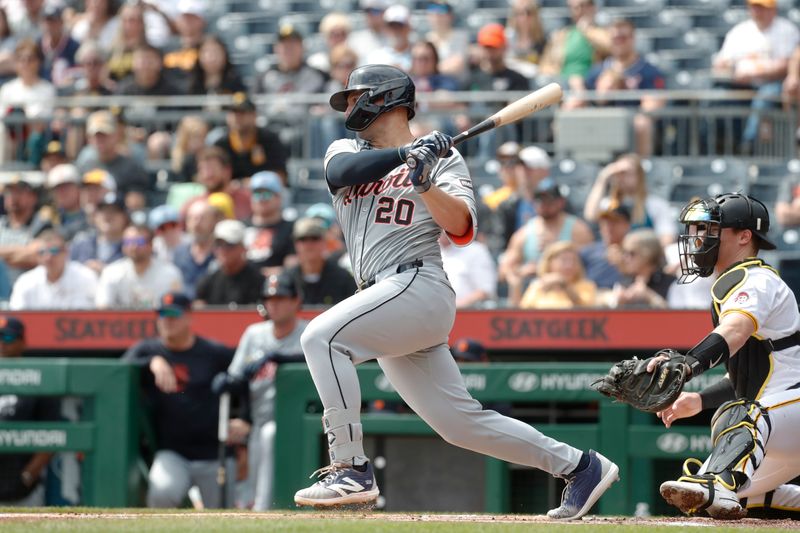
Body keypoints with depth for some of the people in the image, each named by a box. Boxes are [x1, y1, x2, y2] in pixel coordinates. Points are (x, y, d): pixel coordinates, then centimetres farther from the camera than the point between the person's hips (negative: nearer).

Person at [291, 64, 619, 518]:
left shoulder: (444, 157, 5)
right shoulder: (347, 151, 21)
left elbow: (461, 228, -9)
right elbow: (340, 173, -5)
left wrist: (425, 182, -23)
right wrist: (404, 153, -15)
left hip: (418, 285, -6)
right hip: (387, 299, 6)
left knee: (322, 337, -26)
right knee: (461, 421, 4)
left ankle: (351, 470, -27)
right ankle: (578, 466, 13)